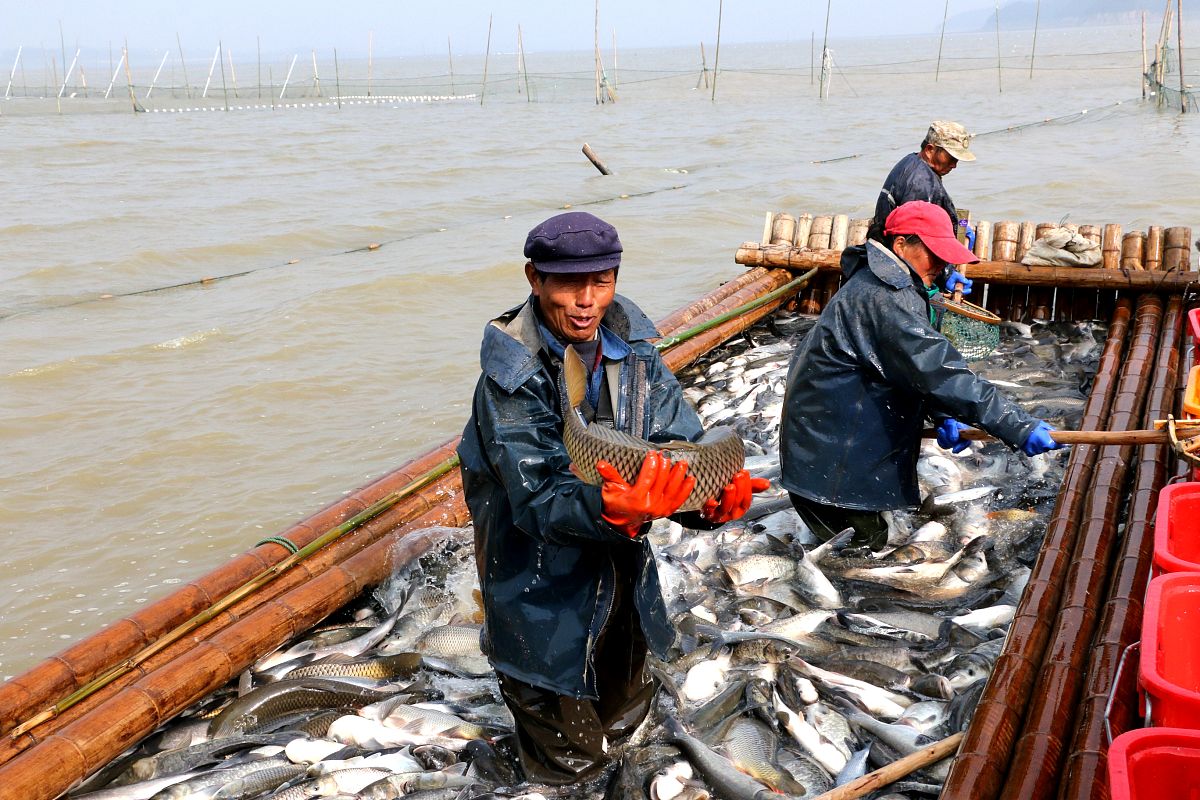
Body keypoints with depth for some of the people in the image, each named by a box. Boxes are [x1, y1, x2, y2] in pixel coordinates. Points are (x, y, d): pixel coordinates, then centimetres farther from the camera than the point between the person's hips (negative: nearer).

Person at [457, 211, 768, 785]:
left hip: (622, 574, 5)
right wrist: (610, 509, -51)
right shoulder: (512, 374, -26)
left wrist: (714, 498, -35)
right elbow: (537, 499, -31)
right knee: (572, 760, 12)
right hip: (546, 592, -5)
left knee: (623, 719, 28)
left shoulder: (632, 349, -9)